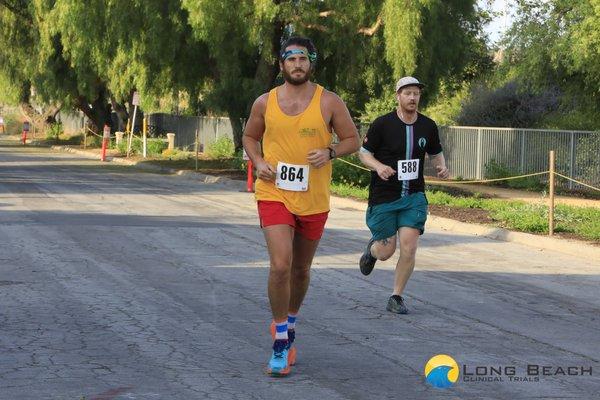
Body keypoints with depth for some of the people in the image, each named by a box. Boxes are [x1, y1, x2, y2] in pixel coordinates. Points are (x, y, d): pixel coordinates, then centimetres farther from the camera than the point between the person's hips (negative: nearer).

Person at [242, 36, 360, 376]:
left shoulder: (329, 102, -3)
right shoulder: (265, 103, 1)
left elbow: (353, 140, 3)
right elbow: (250, 137, 16)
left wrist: (330, 152, -16)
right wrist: (259, 162, -3)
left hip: (314, 200, 1)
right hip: (274, 194, -1)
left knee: (301, 270, 16)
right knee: (280, 265, -18)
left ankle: (289, 323, 43)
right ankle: (281, 343, -7)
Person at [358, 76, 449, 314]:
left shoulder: (428, 126, 3)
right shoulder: (382, 124, -8)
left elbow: (436, 153, 18)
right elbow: (364, 153, -2)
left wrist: (442, 167, -4)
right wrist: (378, 166, -22)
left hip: (414, 197, 2)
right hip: (383, 196, -2)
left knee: (409, 248, -10)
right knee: (386, 251, 3)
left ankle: (396, 298, 6)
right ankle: (372, 249, 42)